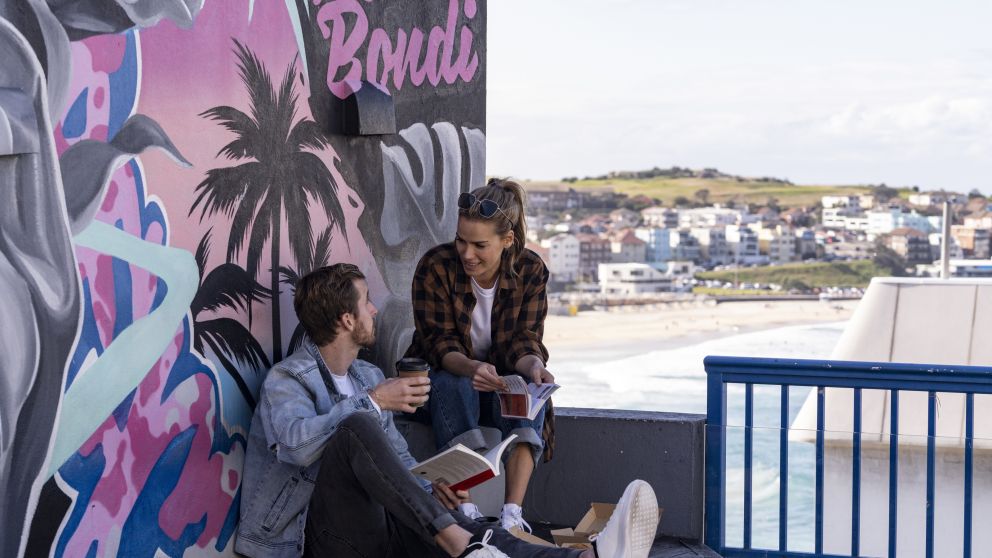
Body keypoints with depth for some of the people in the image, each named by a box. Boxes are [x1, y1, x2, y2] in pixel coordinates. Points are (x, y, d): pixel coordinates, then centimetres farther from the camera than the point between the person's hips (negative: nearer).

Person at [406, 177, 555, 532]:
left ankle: (512, 513, -41)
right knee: (453, 384, -36)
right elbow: (439, 343, -20)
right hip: (443, 374, -1)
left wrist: (533, 365, -37)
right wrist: (471, 367, -43)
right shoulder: (435, 267, -16)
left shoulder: (530, 270, -10)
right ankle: (465, 509, -44)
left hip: (500, 382, 2)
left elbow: (523, 340, -12)